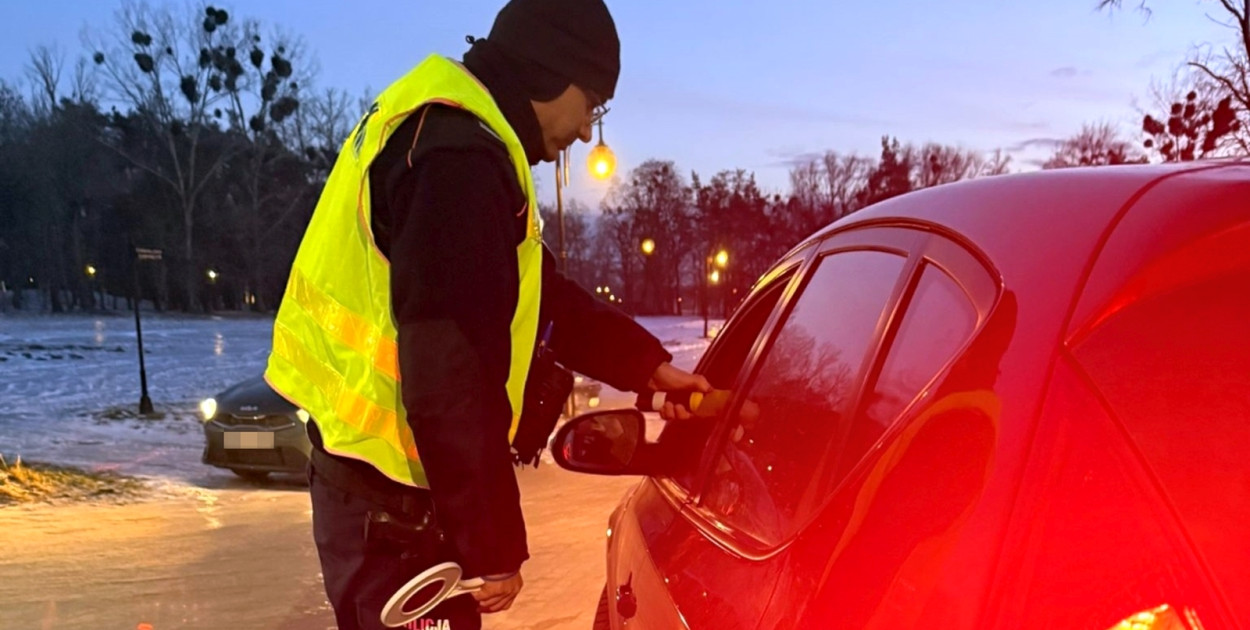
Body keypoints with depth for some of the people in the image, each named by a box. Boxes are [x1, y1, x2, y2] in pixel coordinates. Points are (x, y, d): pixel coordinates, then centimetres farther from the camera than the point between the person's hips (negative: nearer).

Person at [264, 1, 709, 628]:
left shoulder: (442, 132, 13)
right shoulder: (456, 156, -22)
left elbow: (542, 298, 19)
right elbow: (450, 381, -27)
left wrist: (648, 364, 14)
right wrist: (492, 544, -20)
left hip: (375, 482, 10)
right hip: (390, 504, -10)